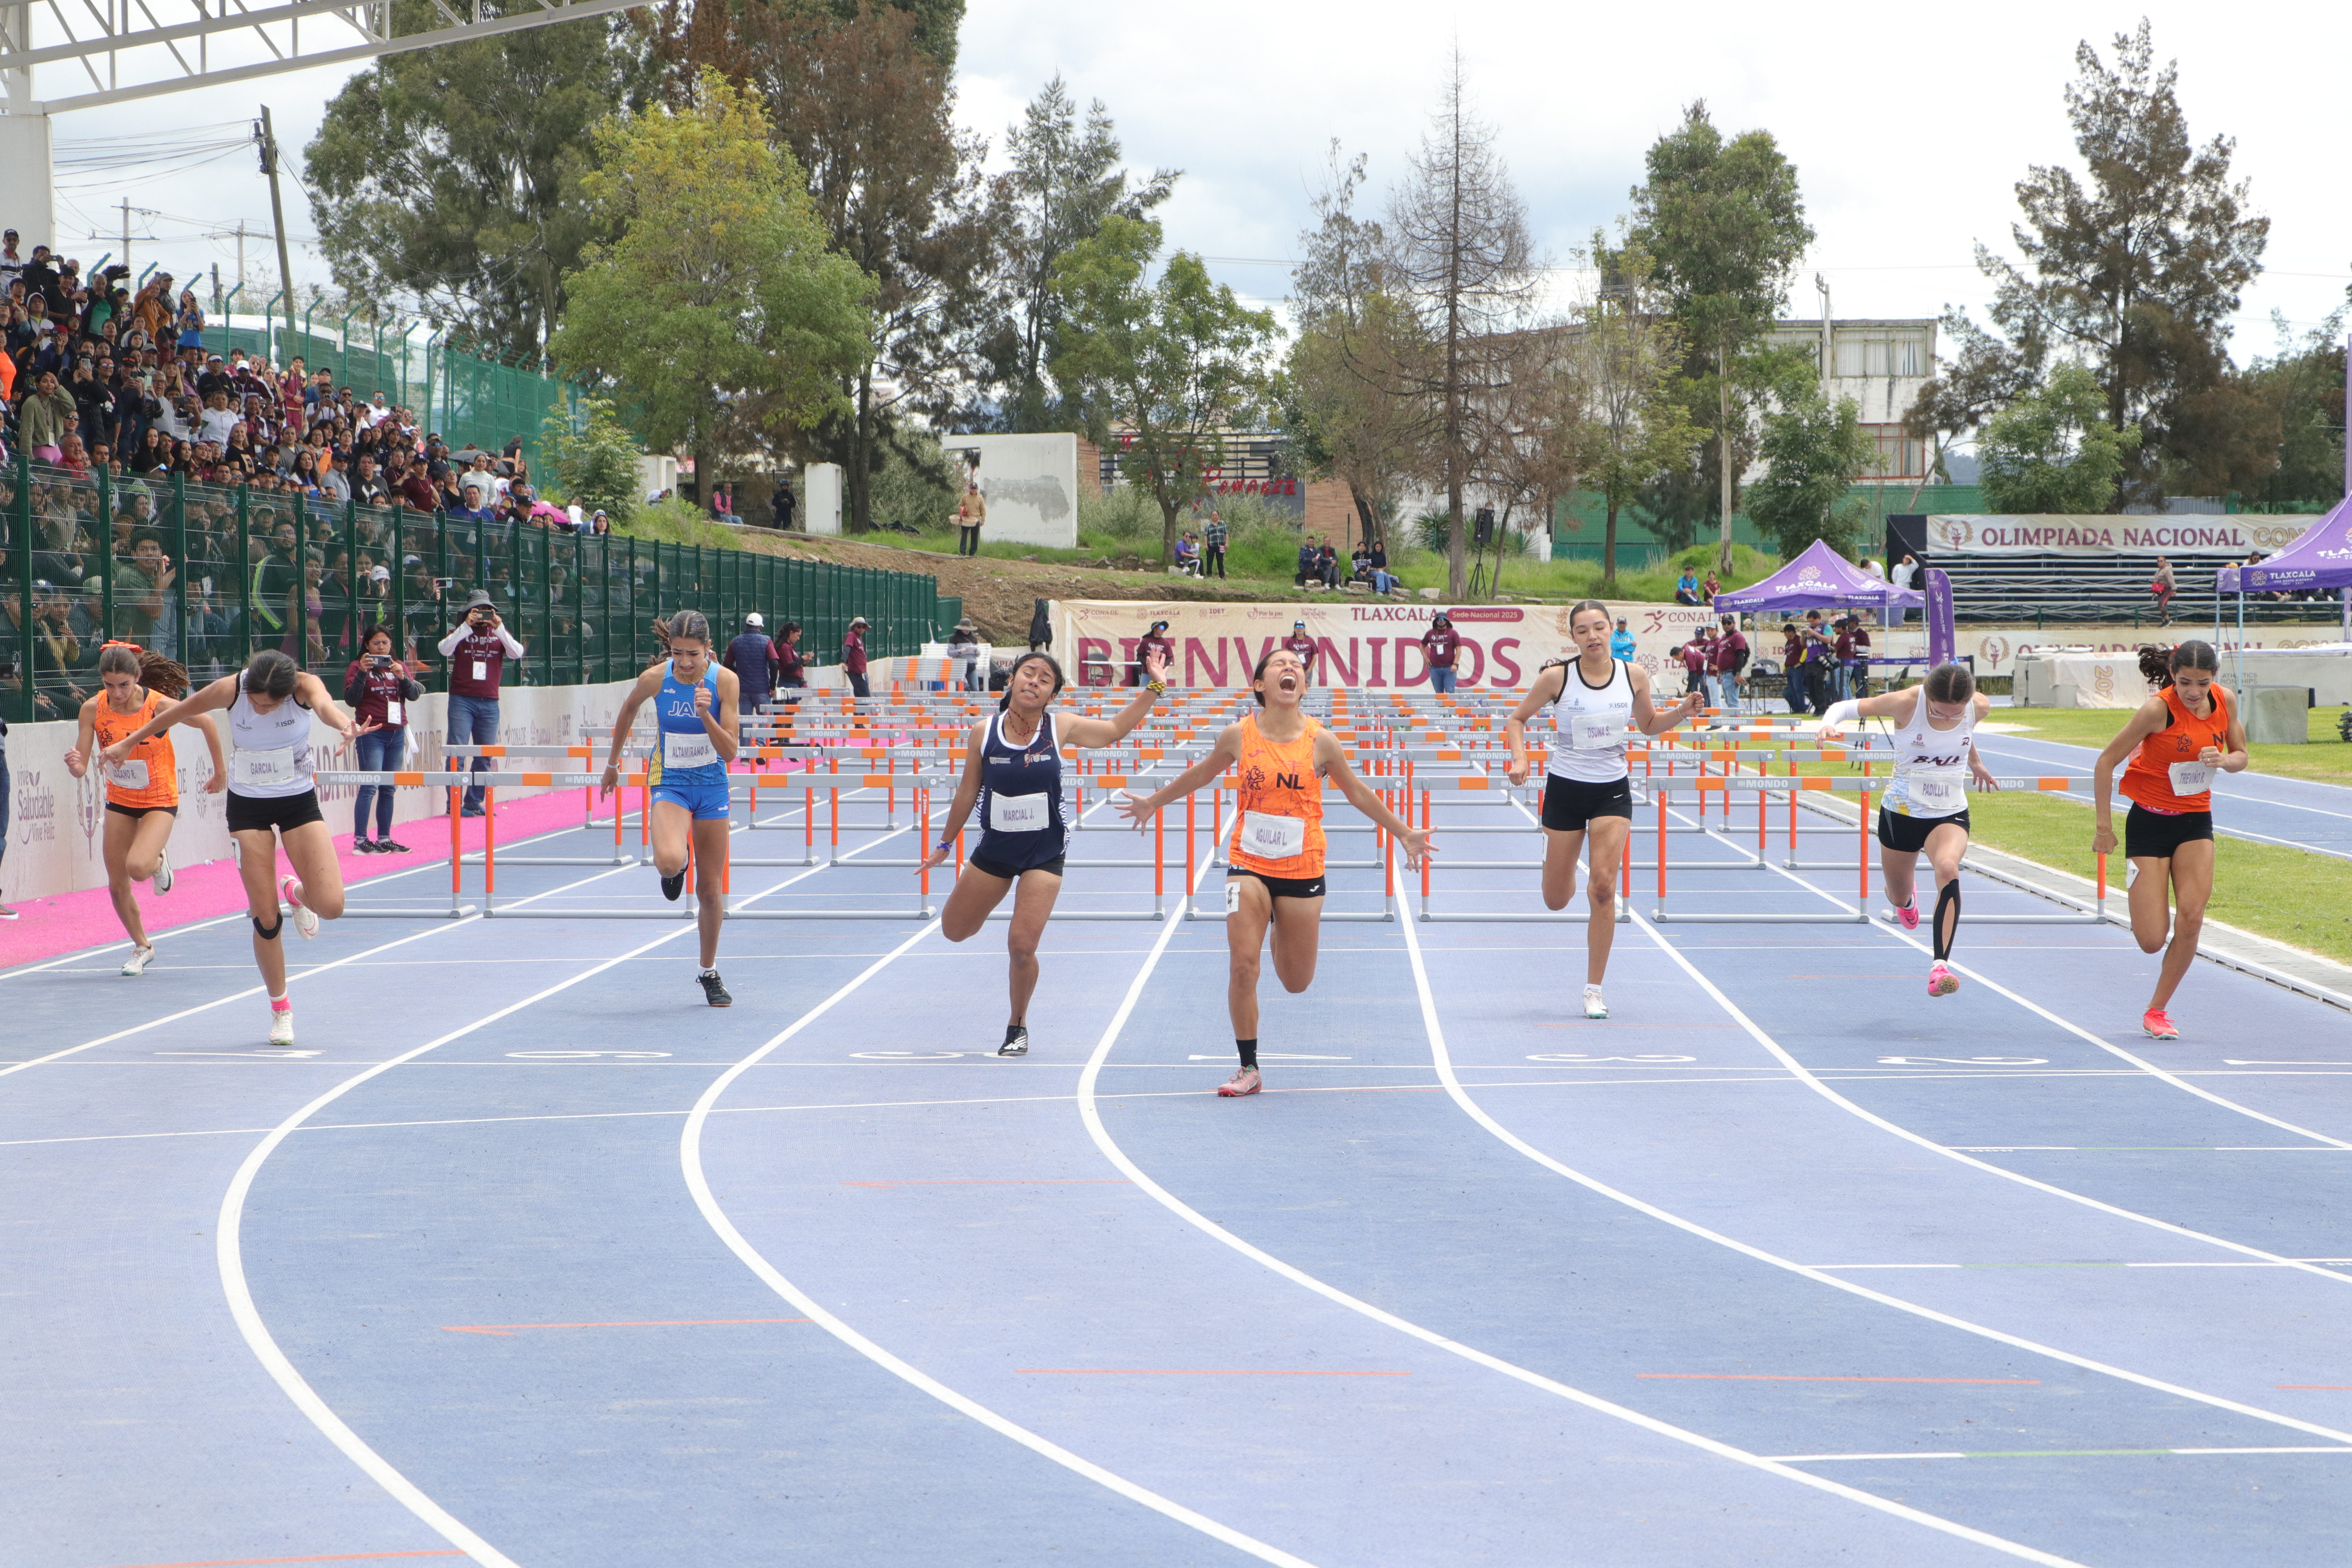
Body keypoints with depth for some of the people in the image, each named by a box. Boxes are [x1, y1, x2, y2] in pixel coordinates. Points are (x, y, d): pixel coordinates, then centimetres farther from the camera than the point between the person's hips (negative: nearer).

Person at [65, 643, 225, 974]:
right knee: (117, 887, 6)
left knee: (137, 867, -27)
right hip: (119, 801, 4)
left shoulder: (160, 705, -23)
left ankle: (159, 860, 11)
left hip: (160, 800, -4)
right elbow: (81, 768, -12)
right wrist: (75, 765, -36)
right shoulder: (93, 709, -15)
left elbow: (207, 723, -5)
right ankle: (142, 947, 31)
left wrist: (220, 770, 5)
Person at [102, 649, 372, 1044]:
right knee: (266, 919, -5)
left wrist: (345, 726, -70)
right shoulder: (230, 689, -20)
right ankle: (280, 1009, 15)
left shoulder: (305, 685, -23)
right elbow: (178, 713, -3)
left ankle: (295, 892, 23)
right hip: (248, 806, 0)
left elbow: (325, 705, -46)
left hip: (299, 801, 0)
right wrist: (128, 744, 9)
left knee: (331, 905, -14)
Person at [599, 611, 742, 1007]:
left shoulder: (724, 680, -15)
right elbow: (628, 710, 10)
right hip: (670, 782, -1)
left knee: (711, 889, 6)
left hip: (712, 785, 1)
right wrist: (612, 763, 18)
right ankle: (677, 864, 10)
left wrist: (706, 715, -31)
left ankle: (709, 973, 25)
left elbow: (729, 752, -15)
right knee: (669, 861, -30)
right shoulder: (655, 678, -13)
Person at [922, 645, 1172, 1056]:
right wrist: (945, 844, 13)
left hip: (1045, 852, -2)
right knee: (955, 930, 12)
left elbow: (1116, 729, 7)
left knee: (1021, 946, -11)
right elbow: (968, 792, 5)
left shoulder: (1060, 728, -7)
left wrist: (1153, 688, -1)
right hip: (994, 848, 2)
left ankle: (1018, 1026, 14)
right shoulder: (983, 733, -7)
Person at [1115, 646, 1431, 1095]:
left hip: (1303, 870, 0)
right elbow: (1199, 776, 15)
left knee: (1297, 982, 8)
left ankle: (1284, 931, 45)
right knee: (1242, 965, -12)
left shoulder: (1321, 742, -5)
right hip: (1249, 864, 0)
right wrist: (1153, 802, 26)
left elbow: (1358, 793, 10)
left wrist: (1403, 833, 16)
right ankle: (1249, 1069, 2)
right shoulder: (1238, 736, -4)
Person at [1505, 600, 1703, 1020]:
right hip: (1565, 788, 0)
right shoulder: (1556, 677, -12)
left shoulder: (1634, 675, -5)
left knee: (1603, 888, -14)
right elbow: (1516, 719, 0)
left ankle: (1594, 989, -3)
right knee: (1556, 901, 7)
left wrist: (1682, 712, -7)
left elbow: (1649, 725, 11)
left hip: (1613, 790, 0)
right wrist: (1519, 758, -17)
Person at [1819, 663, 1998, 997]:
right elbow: (1846, 707, -11)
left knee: (1948, 868, -32)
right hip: (1902, 812, 0)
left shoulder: (1980, 707, -13)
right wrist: (1828, 725, -33)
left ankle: (1940, 966, -37)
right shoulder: (1905, 703, -21)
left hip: (1951, 814, 0)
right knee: (1899, 898, 17)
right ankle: (1906, 898, 60)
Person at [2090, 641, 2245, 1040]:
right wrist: (2104, 827, -11)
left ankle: (2157, 1010, 2)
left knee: (2191, 919, -16)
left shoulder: (2224, 701, -4)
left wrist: (2224, 760, -15)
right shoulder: (2158, 709, -19)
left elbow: (2241, 757, 10)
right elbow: (2106, 762, -13)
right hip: (2150, 822, -4)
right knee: (2151, 942, -9)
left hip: (2196, 823, 4)